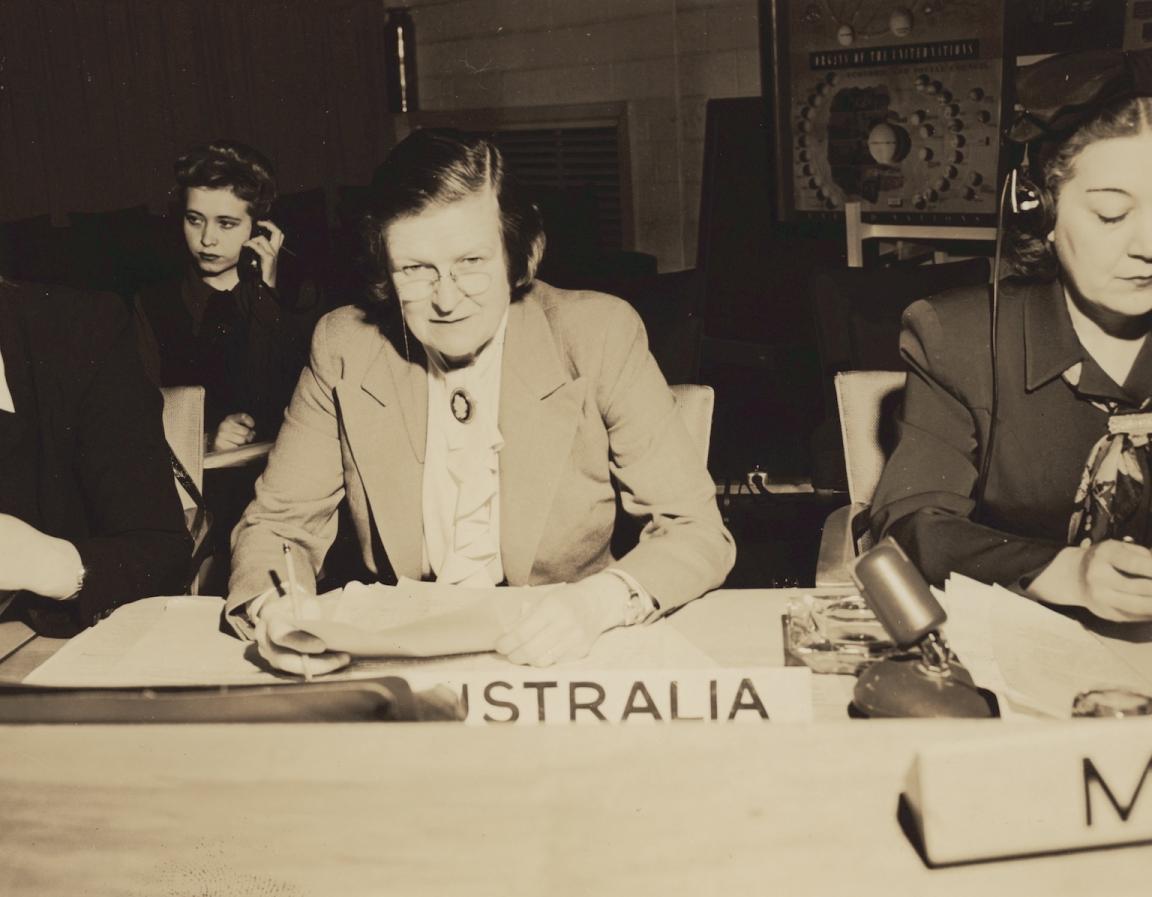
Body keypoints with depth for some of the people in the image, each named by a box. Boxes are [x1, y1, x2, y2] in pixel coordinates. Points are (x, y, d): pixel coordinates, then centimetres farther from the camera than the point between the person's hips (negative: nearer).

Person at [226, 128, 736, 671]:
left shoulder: (598, 336, -9)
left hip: (563, 662, 1)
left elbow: (699, 534, -9)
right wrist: (273, 609, -21)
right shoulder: (342, 347, -4)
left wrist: (598, 600, -29)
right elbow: (275, 526, 2)